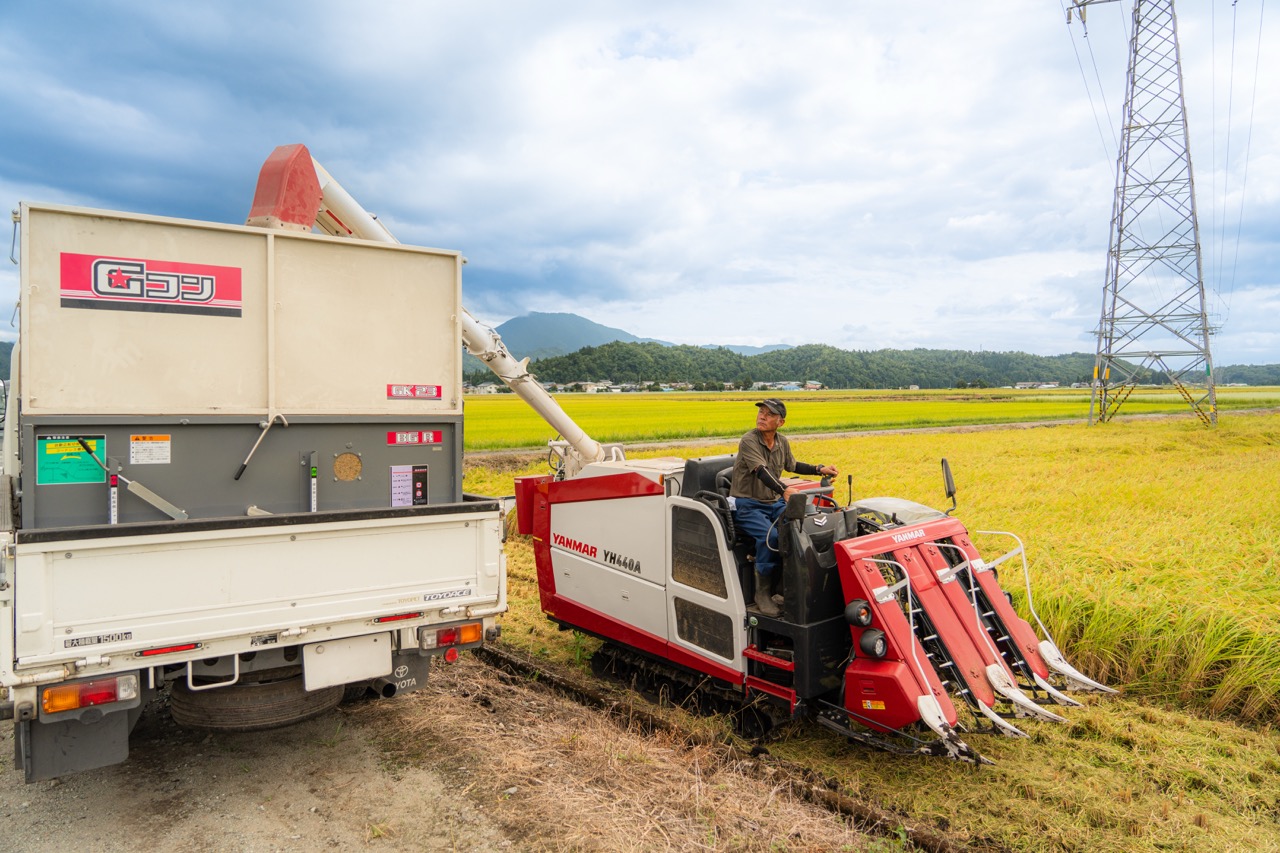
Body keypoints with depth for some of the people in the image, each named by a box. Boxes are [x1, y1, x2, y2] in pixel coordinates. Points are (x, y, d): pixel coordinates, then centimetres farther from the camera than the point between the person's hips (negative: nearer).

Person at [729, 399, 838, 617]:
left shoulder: (782, 442, 6)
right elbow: (762, 472, -31)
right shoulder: (749, 441, -16)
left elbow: (792, 465, 24)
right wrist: (784, 490, -48)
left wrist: (820, 469, 11)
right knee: (770, 536, -33)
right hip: (747, 505, -6)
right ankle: (762, 594, -18)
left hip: (774, 502, 6)